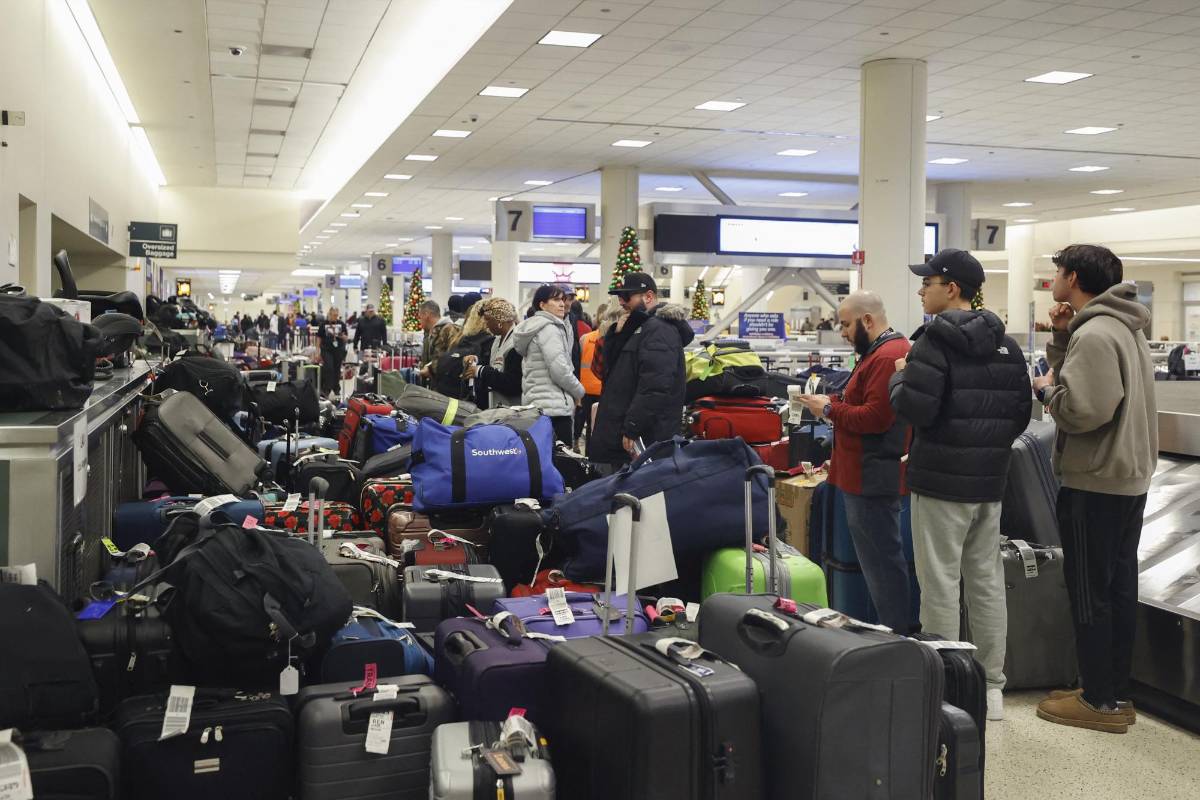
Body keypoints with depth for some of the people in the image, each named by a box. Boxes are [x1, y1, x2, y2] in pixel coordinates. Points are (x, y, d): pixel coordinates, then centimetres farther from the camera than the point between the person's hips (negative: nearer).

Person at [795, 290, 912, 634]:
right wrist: (833, 402, 7)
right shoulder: (885, 351, 18)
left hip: (872, 477, -11)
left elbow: (875, 417, -24)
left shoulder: (887, 357, -18)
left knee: (881, 560, -5)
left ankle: (896, 635, 2)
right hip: (869, 474, 11)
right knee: (884, 557, 16)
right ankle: (898, 629, 24)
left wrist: (829, 408, -13)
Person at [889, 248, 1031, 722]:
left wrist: (899, 378, -2)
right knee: (987, 581, 14)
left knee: (940, 583, 0)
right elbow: (1022, 412, 11)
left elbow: (915, 408, -21)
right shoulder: (1006, 344, 9)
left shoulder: (936, 339, -14)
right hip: (990, 482, 7)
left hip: (941, 481, -7)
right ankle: (992, 686, 22)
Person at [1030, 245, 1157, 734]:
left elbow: (1082, 410, -29)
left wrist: (1045, 389, -11)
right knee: (1118, 589, 15)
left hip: (1095, 484, -10)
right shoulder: (1124, 327, 13)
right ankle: (1115, 693, 26)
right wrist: (1061, 339, 3)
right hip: (1128, 477, 10)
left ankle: (1100, 702, 9)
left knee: (1090, 594, 0)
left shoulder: (1094, 334, -20)